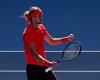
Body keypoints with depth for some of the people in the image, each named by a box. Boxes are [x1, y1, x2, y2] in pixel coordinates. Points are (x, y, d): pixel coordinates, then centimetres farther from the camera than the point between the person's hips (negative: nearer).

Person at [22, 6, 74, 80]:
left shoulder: (41, 27, 7)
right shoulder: (28, 32, -19)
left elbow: (52, 41, 19)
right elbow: (33, 53, -27)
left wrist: (67, 39, 7)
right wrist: (47, 63, -39)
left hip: (43, 66, 9)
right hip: (34, 68, -9)